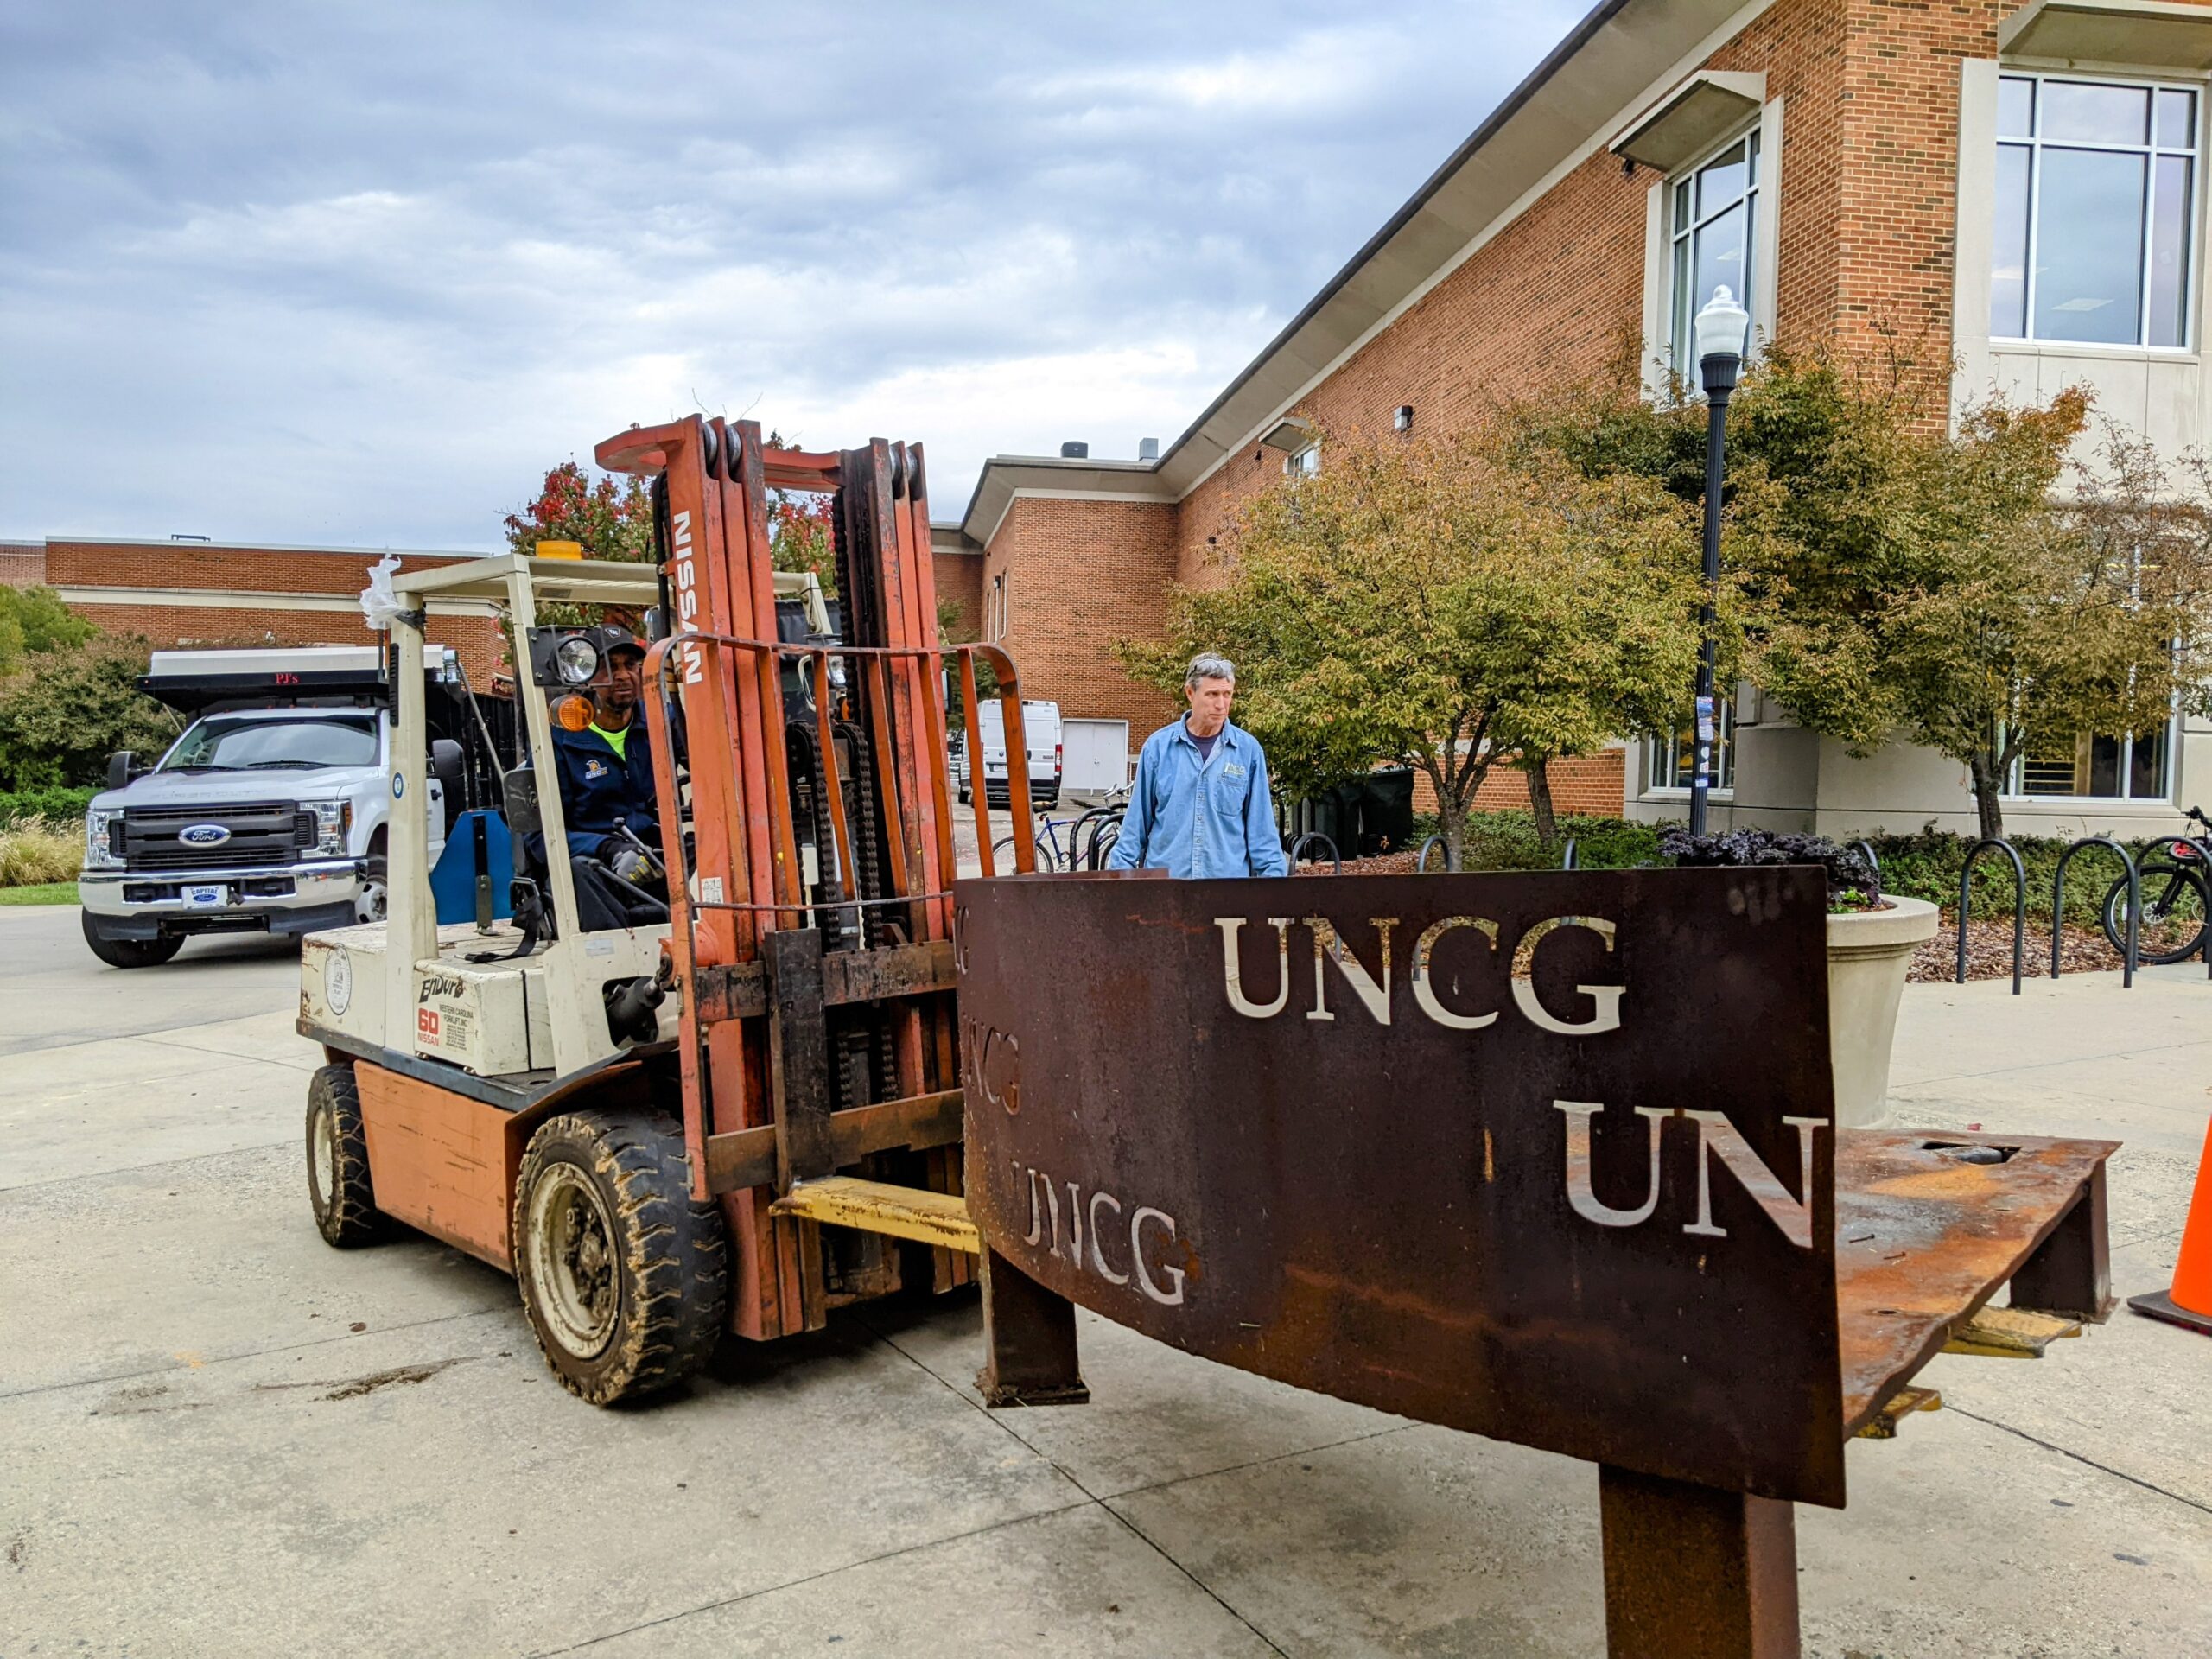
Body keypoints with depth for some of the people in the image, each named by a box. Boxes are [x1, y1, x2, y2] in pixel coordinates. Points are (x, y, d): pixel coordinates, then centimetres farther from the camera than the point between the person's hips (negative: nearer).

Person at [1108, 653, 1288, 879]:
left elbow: (1261, 826, 5)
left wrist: (1273, 873, 1)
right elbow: (1136, 821, 7)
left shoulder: (1248, 750, 1)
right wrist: (1120, 869, 4)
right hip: (1163, 878, 0)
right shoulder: (1158, 745, 1)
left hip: (1229, 879, 0)